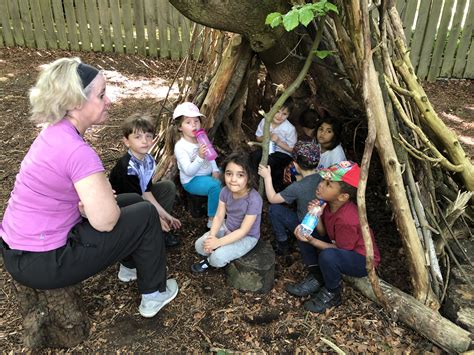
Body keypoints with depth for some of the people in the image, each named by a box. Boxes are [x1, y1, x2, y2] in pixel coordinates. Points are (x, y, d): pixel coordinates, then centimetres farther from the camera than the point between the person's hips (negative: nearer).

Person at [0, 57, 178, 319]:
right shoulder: (77, 151, -29)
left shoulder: (56, 131, 1)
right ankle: (154, 294, 16)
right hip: (39, 264, -9)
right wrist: (91, 206, -6)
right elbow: (105, 221, -28)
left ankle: (130, 264, 39)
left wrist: (92, 201, -7)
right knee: (145, 214, -3)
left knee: (133, 201, 16)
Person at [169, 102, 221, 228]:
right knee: (216, 185, -32)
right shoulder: (180, 146, -19)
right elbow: (188, 171, -25)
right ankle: (212, 220, -20)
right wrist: (200, 157, -38)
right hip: (192, 181, -7)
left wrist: (215, 170, -6)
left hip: (208, 173, 7)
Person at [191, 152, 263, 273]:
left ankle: (210, 261, 10)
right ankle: (210, 257, 18)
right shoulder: (225, 191, -14)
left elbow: (243, 231, -27)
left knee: (218, 258, -22)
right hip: (227, 228, 5)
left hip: (247, 237, -5)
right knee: (200, 245, -10)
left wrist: (218, 242, -30)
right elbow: (219, 216, -9)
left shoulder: (254, 200, -32)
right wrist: (212, 236, -26)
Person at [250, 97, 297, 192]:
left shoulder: (290, 129, -20)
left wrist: (278, 141, -25)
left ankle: (276, 186, -4)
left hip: (283, 153, -4)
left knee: (269, 161, -31)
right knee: (254, 155, -23)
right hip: (267, 149, 4)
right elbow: (258, 137, 5)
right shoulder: (265, 121, -10)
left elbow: (290, 149, -11)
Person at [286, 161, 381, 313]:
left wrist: (312, 241, -32)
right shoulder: (328, 203, -12)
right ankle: (316, 278, 6)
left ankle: (332, 294, -6)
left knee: (328, 256, -36)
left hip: (364, 260, -8)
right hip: (340, 247, 8)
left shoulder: (347, 219, -34)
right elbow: (324, 234, -4)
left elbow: (340, 250, -24)